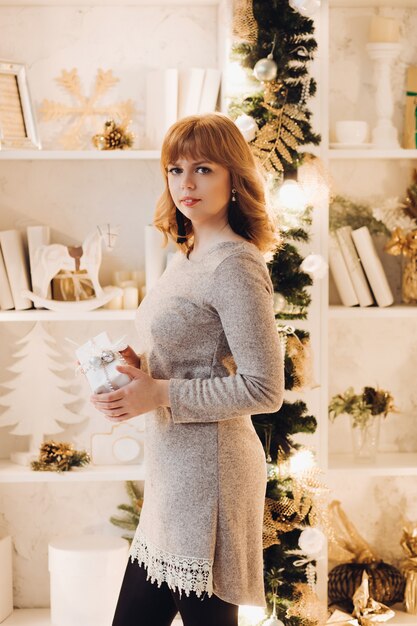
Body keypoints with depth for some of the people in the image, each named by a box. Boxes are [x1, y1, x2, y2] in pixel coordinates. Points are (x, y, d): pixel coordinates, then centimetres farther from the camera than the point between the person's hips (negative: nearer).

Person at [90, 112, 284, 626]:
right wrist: (137, 367, 3)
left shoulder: (235, 265, -16)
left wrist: (159, 394, -18)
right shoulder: (188, 255, 12)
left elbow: (264, 389, -20)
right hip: (171, 467, 9)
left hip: (208, 466, -9)